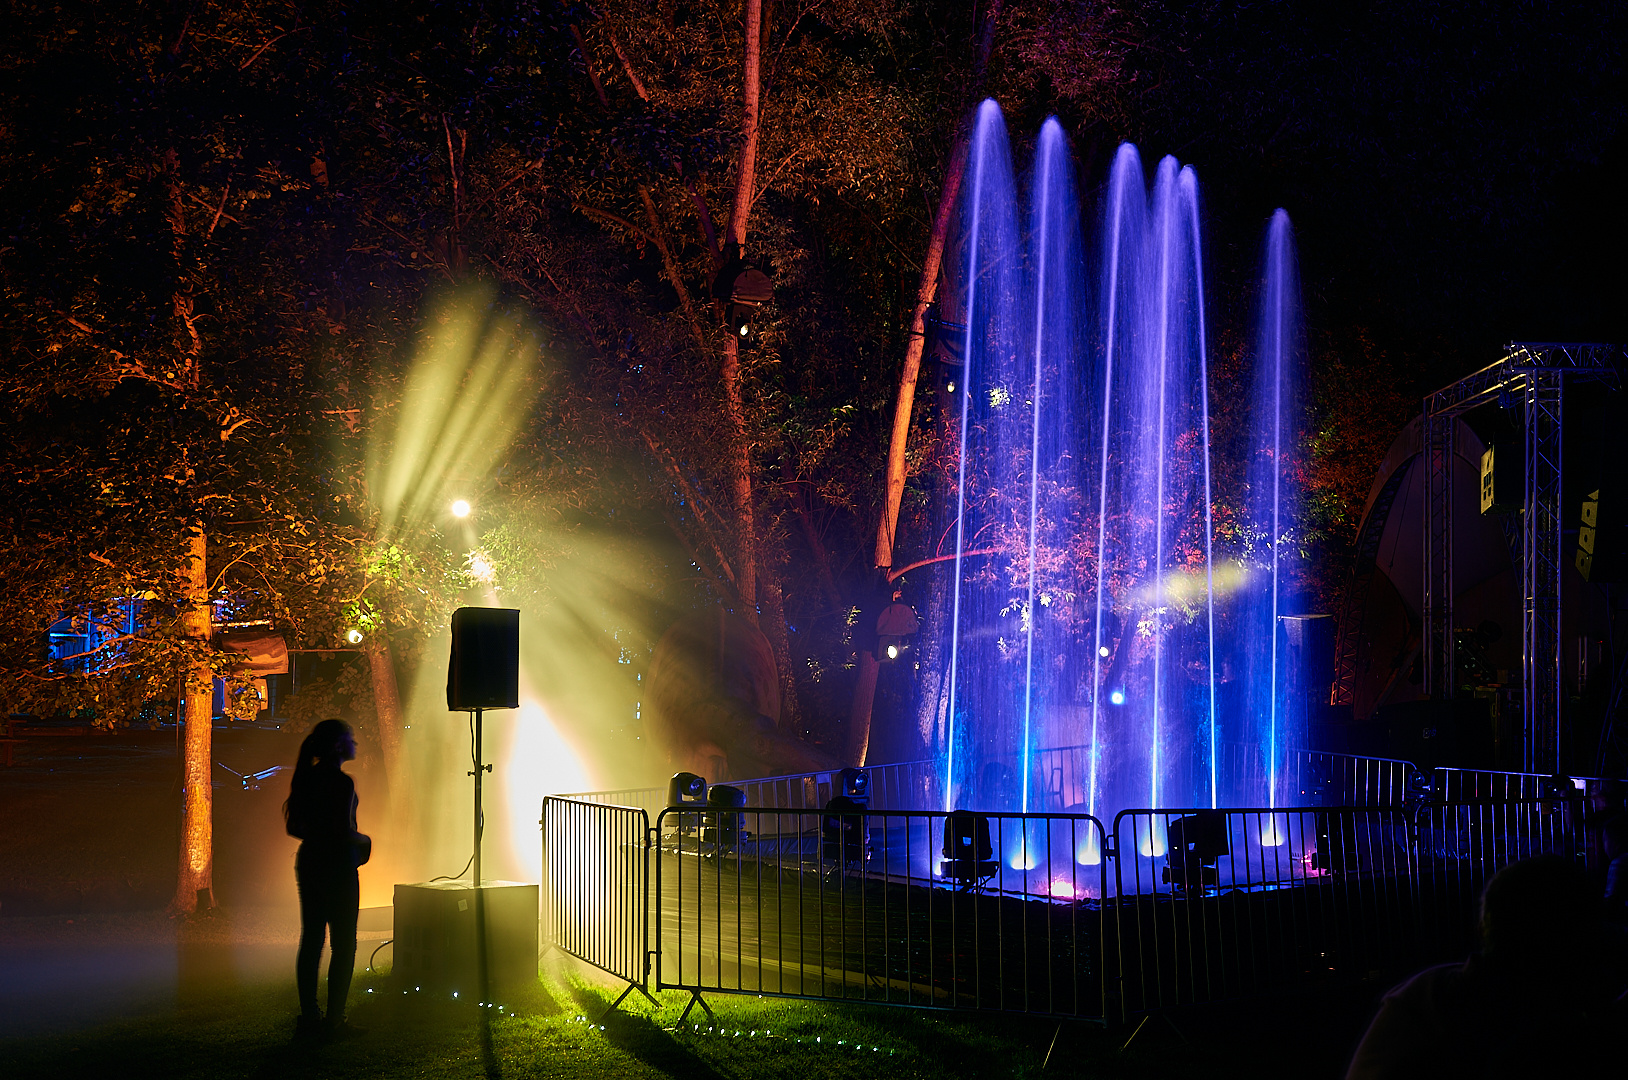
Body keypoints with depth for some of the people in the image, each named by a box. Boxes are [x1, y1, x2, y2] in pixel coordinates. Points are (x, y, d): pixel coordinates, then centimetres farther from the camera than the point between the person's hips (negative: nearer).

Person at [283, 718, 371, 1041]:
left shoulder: (305, 778, 8)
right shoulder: (341, 782, -16)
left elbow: (293, 827, 11)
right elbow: (344, 831, -21)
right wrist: (364, 841, -2)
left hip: (308, 863, 8)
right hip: (337, 866, -8)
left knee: (311, 940, 11)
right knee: (343, 945, 0)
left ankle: (308, 1018, 14)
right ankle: (334, 1021, 0)